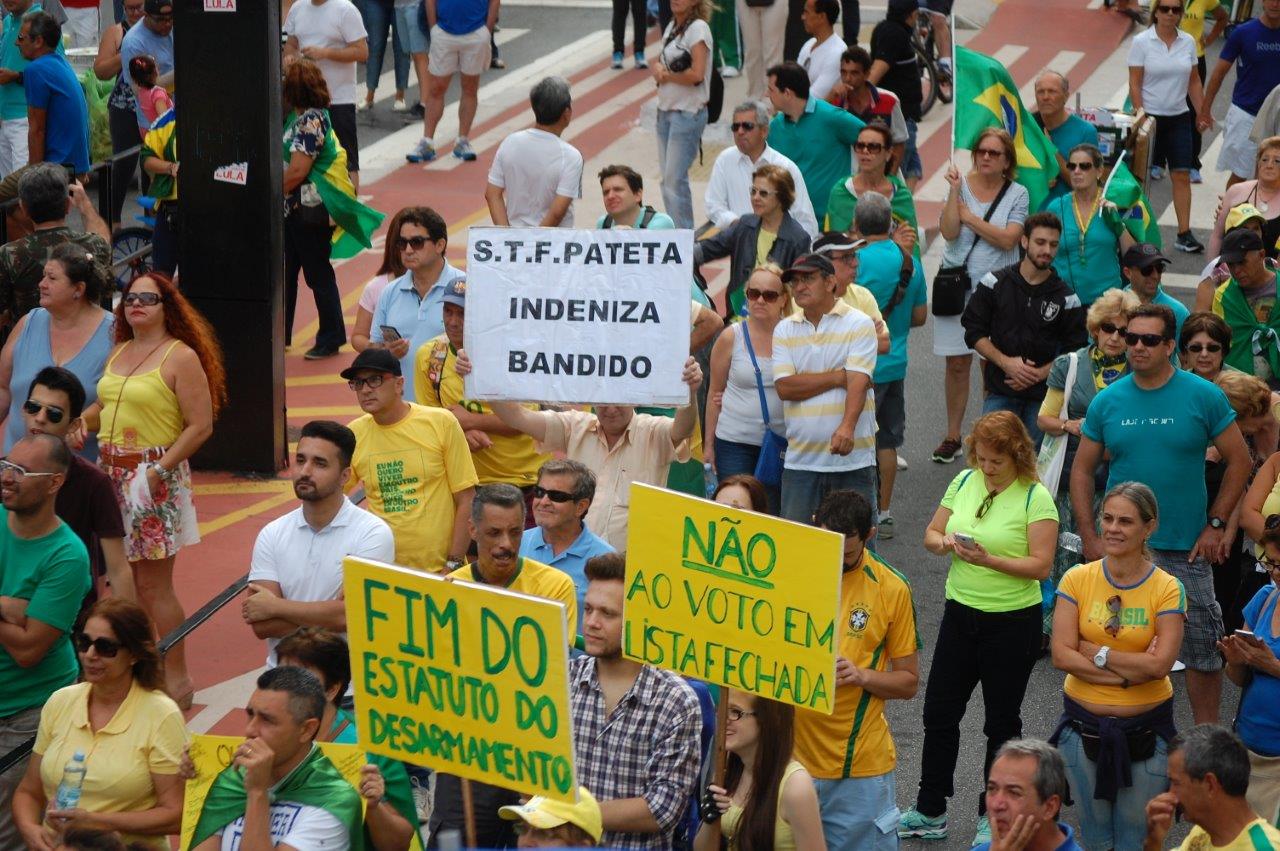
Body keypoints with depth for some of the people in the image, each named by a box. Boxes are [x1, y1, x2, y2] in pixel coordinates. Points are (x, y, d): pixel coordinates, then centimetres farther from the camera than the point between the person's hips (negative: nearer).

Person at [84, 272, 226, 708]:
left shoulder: (181, 357, -9)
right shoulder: (119, 353, 13)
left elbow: (200, 426, -13)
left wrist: (159, 470, -19)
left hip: (153, 478, -7)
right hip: (112, 475, 7)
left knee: (151, 584, -5)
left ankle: (176, 678, 3)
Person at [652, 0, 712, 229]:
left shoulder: (698, 28, -12)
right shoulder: (672, 27, 12)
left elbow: (696, 74, -20)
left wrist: (666, 75, -7)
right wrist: (658, 68, -2)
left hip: (688, 113, -8)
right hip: (666, 109, 8)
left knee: (675, 178, -10)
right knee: (667, 178, 9)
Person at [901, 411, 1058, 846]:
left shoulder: (1035, 497, -13)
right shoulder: (964, 482, 3)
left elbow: (1040, 565, -18)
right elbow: (931, 533, 11)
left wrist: (988, 560, -28)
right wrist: (945, 542, -12)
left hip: (1012, 620, -5)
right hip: (961, 613, 6)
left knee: (1001, 721, 8)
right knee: (939, 712, 10)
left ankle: (993, 815, 22)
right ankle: (930, 812, 22)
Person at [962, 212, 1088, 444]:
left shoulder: (1066, 298, 2)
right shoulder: (995, 283, 2)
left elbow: (1075, 351, 3)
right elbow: (974, 331, 2)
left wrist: (1039, 374, -10)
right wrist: (1006, 362, -11)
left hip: (1043, 396, 0)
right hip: (999, 392, 0)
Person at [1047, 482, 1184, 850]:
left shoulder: (1167, 589, -9)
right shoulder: (1077, 579, -5)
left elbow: (1160, 664, -18)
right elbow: (1061, 655, -12)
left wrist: (1094, 652, -14)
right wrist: (1130, 671, -17)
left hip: (1146, 730, -1)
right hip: (1083, 727, 2)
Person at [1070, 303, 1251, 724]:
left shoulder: (1204, 396, -5)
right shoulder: (1107, 401, 1)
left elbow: (1239, 460, 0)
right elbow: (1082, 470, 7)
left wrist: (1215, 524, -5)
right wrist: (1089, 538, -1)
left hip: (1186, 547, -2)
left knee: (1202, 648, 1)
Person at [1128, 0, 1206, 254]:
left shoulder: (1188, 42, 4)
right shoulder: (1141, 42, -7)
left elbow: (1194, 81, 10)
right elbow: (1134, 84, -8)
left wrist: (1202, 112, 7)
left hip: (1179, 118, 3)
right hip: (1150, 116, -3)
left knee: (1182, 176, -2)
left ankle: (1184, 234, 0)